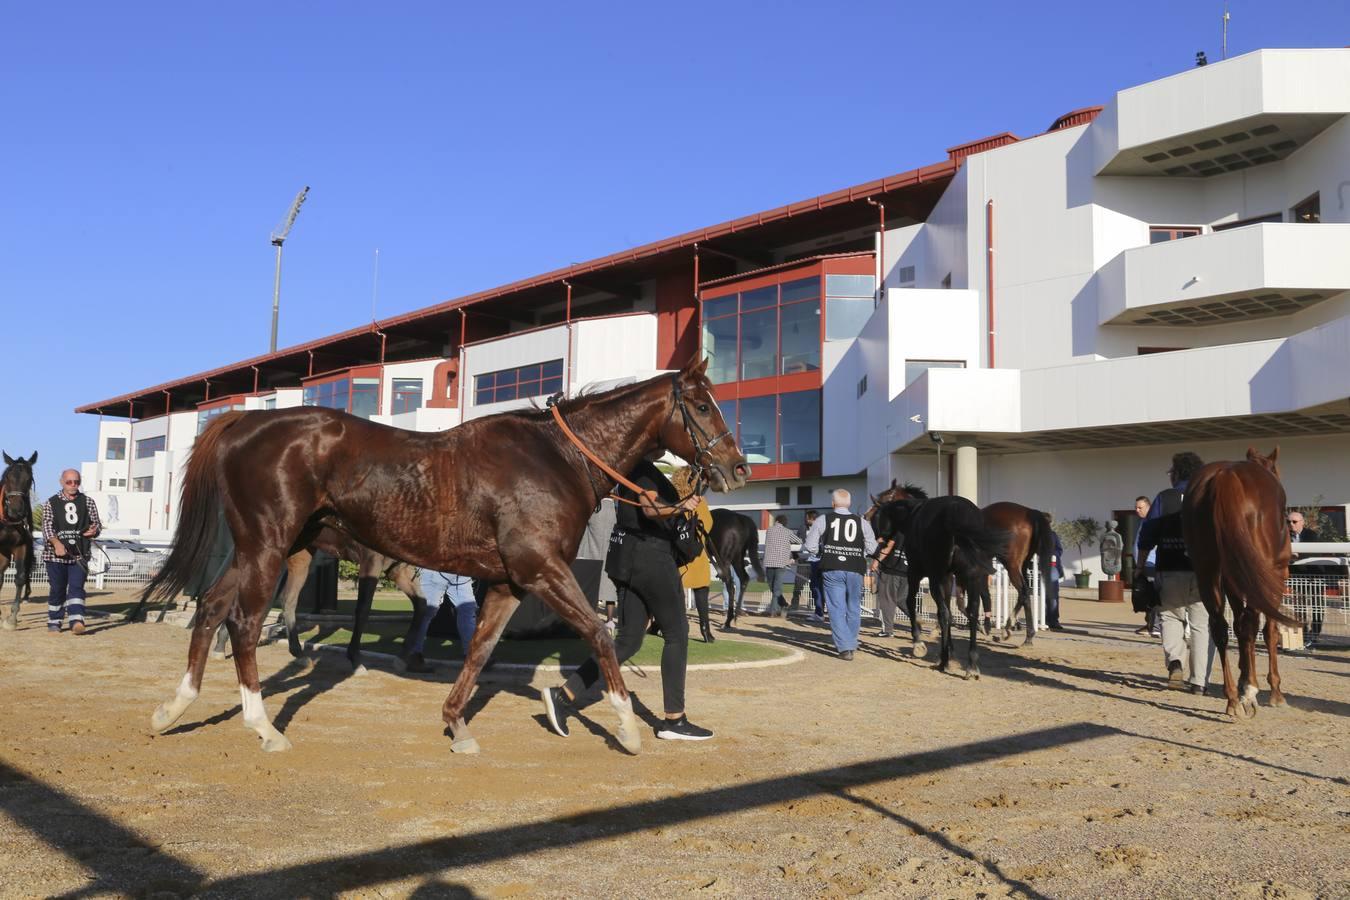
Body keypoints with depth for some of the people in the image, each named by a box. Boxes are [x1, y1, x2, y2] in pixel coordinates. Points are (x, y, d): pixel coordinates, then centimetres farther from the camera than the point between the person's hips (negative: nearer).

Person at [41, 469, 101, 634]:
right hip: (56, 554, 0)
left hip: (79, 555, 0)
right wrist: (57, 543, -25)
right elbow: (47, 526, -8)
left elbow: (97, 523, 11)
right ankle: (54, 622, 21)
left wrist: (95, 530, -14)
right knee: (57, 590, 8)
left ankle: (76, 621, -18)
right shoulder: (51, 503, 3)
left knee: (76, 588, -10)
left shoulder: (88, 501, 9)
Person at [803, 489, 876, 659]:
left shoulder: (823, 520, 1)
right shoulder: (862, 522, 4)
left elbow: (810, 546, 1)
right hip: (855, 570, 1)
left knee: (837, 608, 1)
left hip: (832, 570, -1)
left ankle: (845, 648, -7)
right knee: (853, 608, 15)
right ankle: (851, 644, 25)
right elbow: (872, 549, 3)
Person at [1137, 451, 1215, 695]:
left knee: (1172, 616, 19)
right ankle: (1199, 681, 5)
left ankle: (1174, 662, -3)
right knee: (1202, 625, 6)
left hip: (1171, 571, 0)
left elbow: (1146, 537, 0)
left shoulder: (1164, 499, 1)